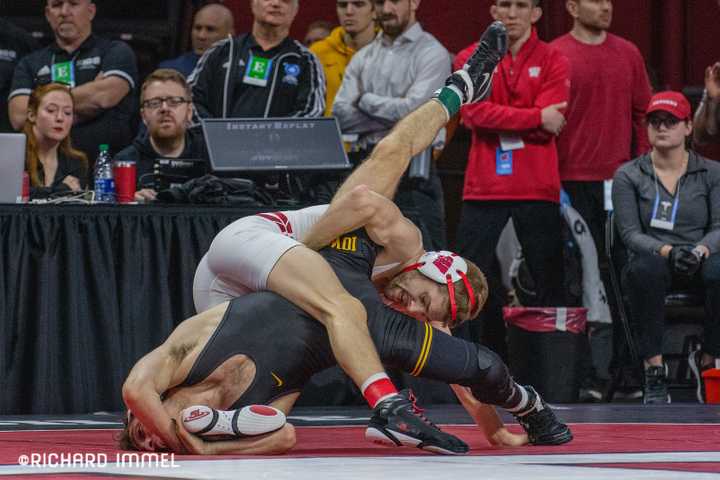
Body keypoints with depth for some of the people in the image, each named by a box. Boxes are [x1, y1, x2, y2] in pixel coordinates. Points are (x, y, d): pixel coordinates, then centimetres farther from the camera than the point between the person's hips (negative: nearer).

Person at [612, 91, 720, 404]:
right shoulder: (628, 176, 7)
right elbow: (630, 233, -4)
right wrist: (668, 252, -24)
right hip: (653, 264, -1)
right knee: (646, 267, -38)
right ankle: (653, 368, -32)